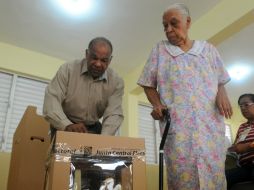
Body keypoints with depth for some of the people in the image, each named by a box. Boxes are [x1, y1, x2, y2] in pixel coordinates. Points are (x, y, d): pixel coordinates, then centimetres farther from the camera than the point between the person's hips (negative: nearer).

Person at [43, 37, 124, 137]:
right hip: (64, 128, -1)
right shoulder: (67, 70, -14)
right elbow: (51, 100, -24)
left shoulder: (116, 82, -10)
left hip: (93, 128, 2)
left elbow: (114, 114, -18)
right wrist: (67, 125, -43)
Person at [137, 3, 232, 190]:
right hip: (177, 123, -1)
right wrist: (156, 104, -6)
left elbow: (221, 81, 19)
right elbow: (149, 85, 12)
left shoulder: (208, 49, 14)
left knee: (214, 172, -1)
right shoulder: (159, 50, 11)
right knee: (182, 175, -5)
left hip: (210, 122, 2)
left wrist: (222, 93, -3)